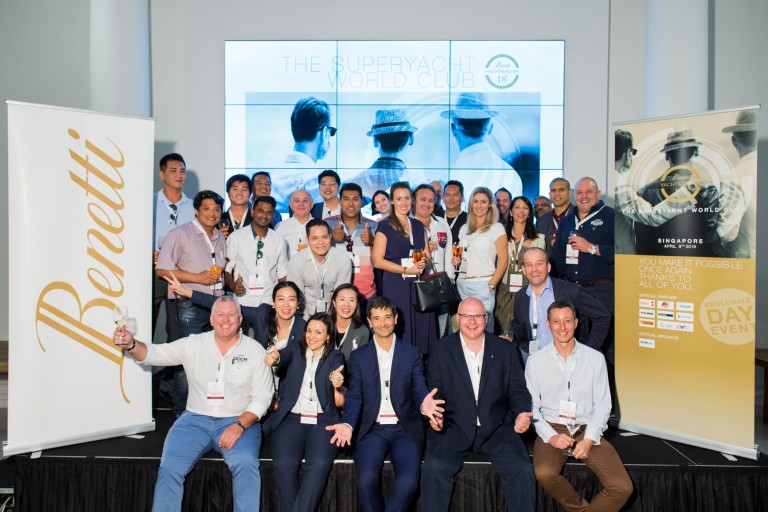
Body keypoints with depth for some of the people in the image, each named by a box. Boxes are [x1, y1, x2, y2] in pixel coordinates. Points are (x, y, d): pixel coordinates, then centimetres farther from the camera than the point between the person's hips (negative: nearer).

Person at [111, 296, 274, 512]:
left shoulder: (255, 350, 2)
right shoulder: (193, 344, 6)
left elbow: (262, 396, -1)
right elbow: (154, 353, -2)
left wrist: (239, 425, -15)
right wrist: (131, 345, -25)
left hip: (239, 421, -2)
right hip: (196, 420, 2)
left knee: (246, 464, -29)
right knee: (169, 467, -21)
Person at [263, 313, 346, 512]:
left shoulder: (335, 357, 12)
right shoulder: (295, 350, 14)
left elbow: (339, 403, 2)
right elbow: (283, 355, -11)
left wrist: (336, 386, -22)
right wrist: (274, 356, -36)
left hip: (323, 421, 0)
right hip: (291, 418, 1)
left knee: (319, 465, -29)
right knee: (283, 464, -27)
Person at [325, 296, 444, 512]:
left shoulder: (412, 354, 10)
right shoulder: (359, 356, 11)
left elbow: (420, 389, 2)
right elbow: (354, 397, 5)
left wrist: (424, 404, -23)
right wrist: (347, 424, -15)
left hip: (405, 429, 0)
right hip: (373, 429, 0)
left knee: (408, 480, -26)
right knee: (366, 479, -26)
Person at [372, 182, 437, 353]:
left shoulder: (418, 225, 14)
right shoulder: (385, 226, -2)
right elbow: (378, 260, -8)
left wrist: (423, 262, -4)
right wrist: (406, 270, -14)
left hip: (419, 284, 5)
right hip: (395, 285, -4)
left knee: (421, 329, 2)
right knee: (400, 330, -4)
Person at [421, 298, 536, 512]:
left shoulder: (506, 350, 10)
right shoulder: (439, 349, 5)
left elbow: (518, 390, 9)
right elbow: (432, 391, 3)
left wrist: (521, 414, -12)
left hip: (497, 429, 1)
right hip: (453, 430, -1)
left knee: (522, 470, -20)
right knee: (434, 469, -25)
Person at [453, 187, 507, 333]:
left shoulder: (496, 228, -2)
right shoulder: (464, 228, 14)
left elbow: (503, 260, -6)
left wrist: (491, 286, -12)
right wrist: (456, 260, 5)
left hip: (482, 285, -5)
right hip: (462, 285, 5)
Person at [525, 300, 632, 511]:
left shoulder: (595, 358, 4)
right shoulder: (536, 361, 2)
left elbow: (603, 404, 3)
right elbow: (532, 406, 2)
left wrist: (589, 439, -10)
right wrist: (551, 436, -12)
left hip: (587, 430, 1)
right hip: (552, 430, -1)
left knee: (622, 487, -20)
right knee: (545, 473, -30)